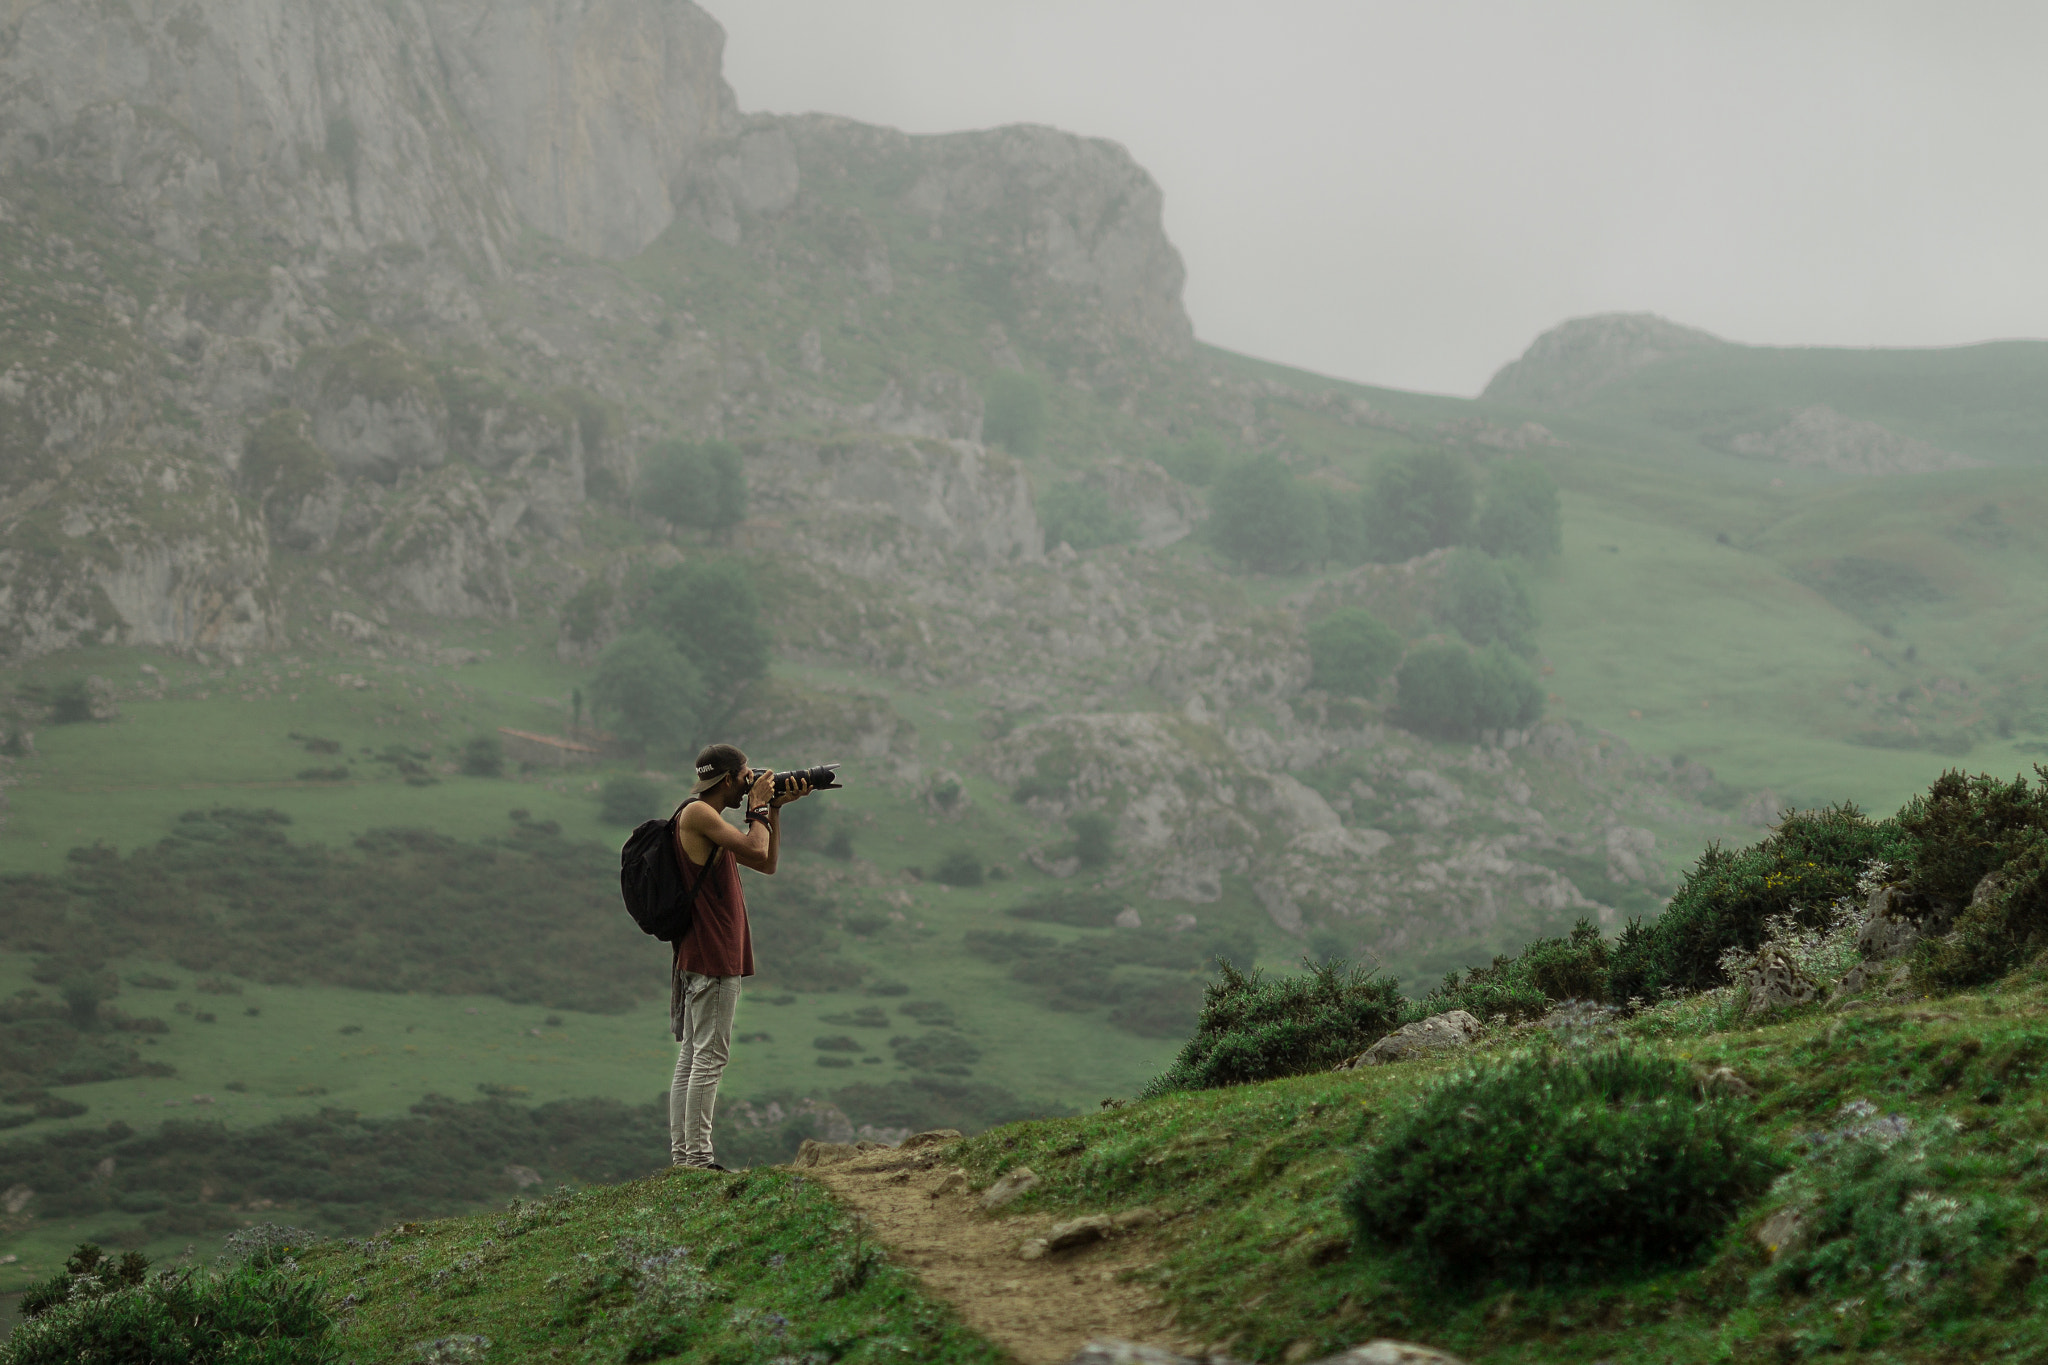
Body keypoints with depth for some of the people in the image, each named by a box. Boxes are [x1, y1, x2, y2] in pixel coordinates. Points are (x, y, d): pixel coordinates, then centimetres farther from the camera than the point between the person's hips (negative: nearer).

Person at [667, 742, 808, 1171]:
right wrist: (759, 807, -5)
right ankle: (698, 1159, -11)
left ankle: (681, 1156, 11)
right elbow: (756, 851, -22)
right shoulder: (698, 813, -12)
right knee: (709, 1057, -10)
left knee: (691, 1056, 9)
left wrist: (776, 809, 15)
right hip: (712, 957, -11)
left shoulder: (709, 818, 19)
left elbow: (767, 865, 21)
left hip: (698, 955, 11)